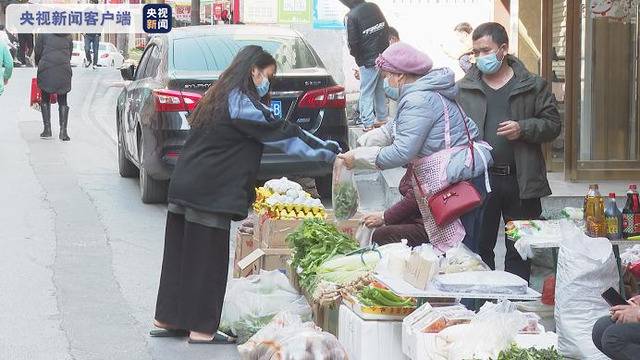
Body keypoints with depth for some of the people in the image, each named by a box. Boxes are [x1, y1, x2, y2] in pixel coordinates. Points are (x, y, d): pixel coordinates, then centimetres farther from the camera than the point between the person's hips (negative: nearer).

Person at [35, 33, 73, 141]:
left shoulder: (44, 34, 12)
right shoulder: (68, 38, 20)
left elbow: (37, 52, 8)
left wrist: (38, 64, 25)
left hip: (46, 69, -2)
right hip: (64, 71, 2)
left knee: (45, 100, 11)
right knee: (63, 102, 8)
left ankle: (47, 129, 4)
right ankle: (63, 131, -3)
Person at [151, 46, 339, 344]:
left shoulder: (222, 97, 17)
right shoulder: (242, 103, -12)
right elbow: (283, 134, -10)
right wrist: (330, 151, -3)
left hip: (186, 188, 9)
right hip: (210, 194, -9)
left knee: (181, 254, 14)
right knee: (207, 258, -2)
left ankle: (167, 320, 21)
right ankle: (201, 329, 4)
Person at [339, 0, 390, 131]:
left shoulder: (352, 16, -17)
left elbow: (353, 43, -17)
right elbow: (386, 29, 11)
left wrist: (355, 54, 4)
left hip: (368, 61, -6)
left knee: (366, 93, 0)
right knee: (380, 90, 18)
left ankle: (368, 123, -4)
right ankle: (382, 118, 25)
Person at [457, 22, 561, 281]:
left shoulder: (533, 86, 4)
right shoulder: (463, 89, 7)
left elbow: (553, 124, 5)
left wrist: (523, 129, -12)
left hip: (521, 182, -1)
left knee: (519, 250, 7)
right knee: (479, 248, 7)